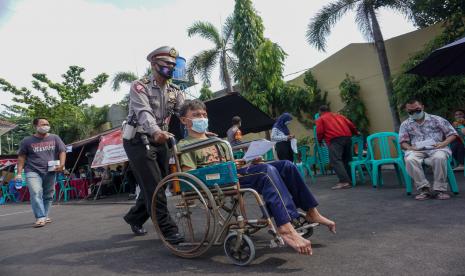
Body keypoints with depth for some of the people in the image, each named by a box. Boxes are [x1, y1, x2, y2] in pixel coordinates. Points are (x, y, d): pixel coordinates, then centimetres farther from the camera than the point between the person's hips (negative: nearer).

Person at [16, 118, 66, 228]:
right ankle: (40, 218, -17)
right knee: (36, 193, -17)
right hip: (33, 171, -2)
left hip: (50, 172, 2)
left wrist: (61, 164, -11)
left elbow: (62, 151, 5)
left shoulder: (55, 138, 8)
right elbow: (21, 157, 7)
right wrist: (19, 172, 0)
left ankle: (45, 216, 19)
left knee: (48, 195, 7)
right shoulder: (27, 141, 4)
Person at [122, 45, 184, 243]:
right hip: (139, 141, -6)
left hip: (160, 142, 7)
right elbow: (144, 112, -27)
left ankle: (134, 218, 33)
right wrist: (156, 131, -47)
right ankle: (168, 230, -1)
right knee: (154, 187, -9)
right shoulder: (139, 86, -9)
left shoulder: (174, 91, 8)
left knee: (155, 185, 11)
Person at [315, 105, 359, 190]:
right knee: (347, 159, 16)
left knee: (335, 161, -14)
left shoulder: (320, 119, 15)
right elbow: (350, 124, 24)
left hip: (335, 139, -6)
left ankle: (344, 181, -26)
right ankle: (349, 179, 16)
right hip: (347, 137, 7)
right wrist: (356, 132, 39)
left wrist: (319, 141, 20)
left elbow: (320, 132, 3)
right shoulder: (338, 115, 30)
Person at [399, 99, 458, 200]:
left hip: (436, 148, 0)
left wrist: (444, 143, -8)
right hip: (417, 150, 1)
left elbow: (452, 133, 12)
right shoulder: (405, 124, 17)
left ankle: (440, 189, -22)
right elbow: (403, 142, 11)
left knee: (439, 158, -38)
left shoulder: (436, 119, 14)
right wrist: (409, 148, -11)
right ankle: (424, 189, -26)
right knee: (409, 160, -36)